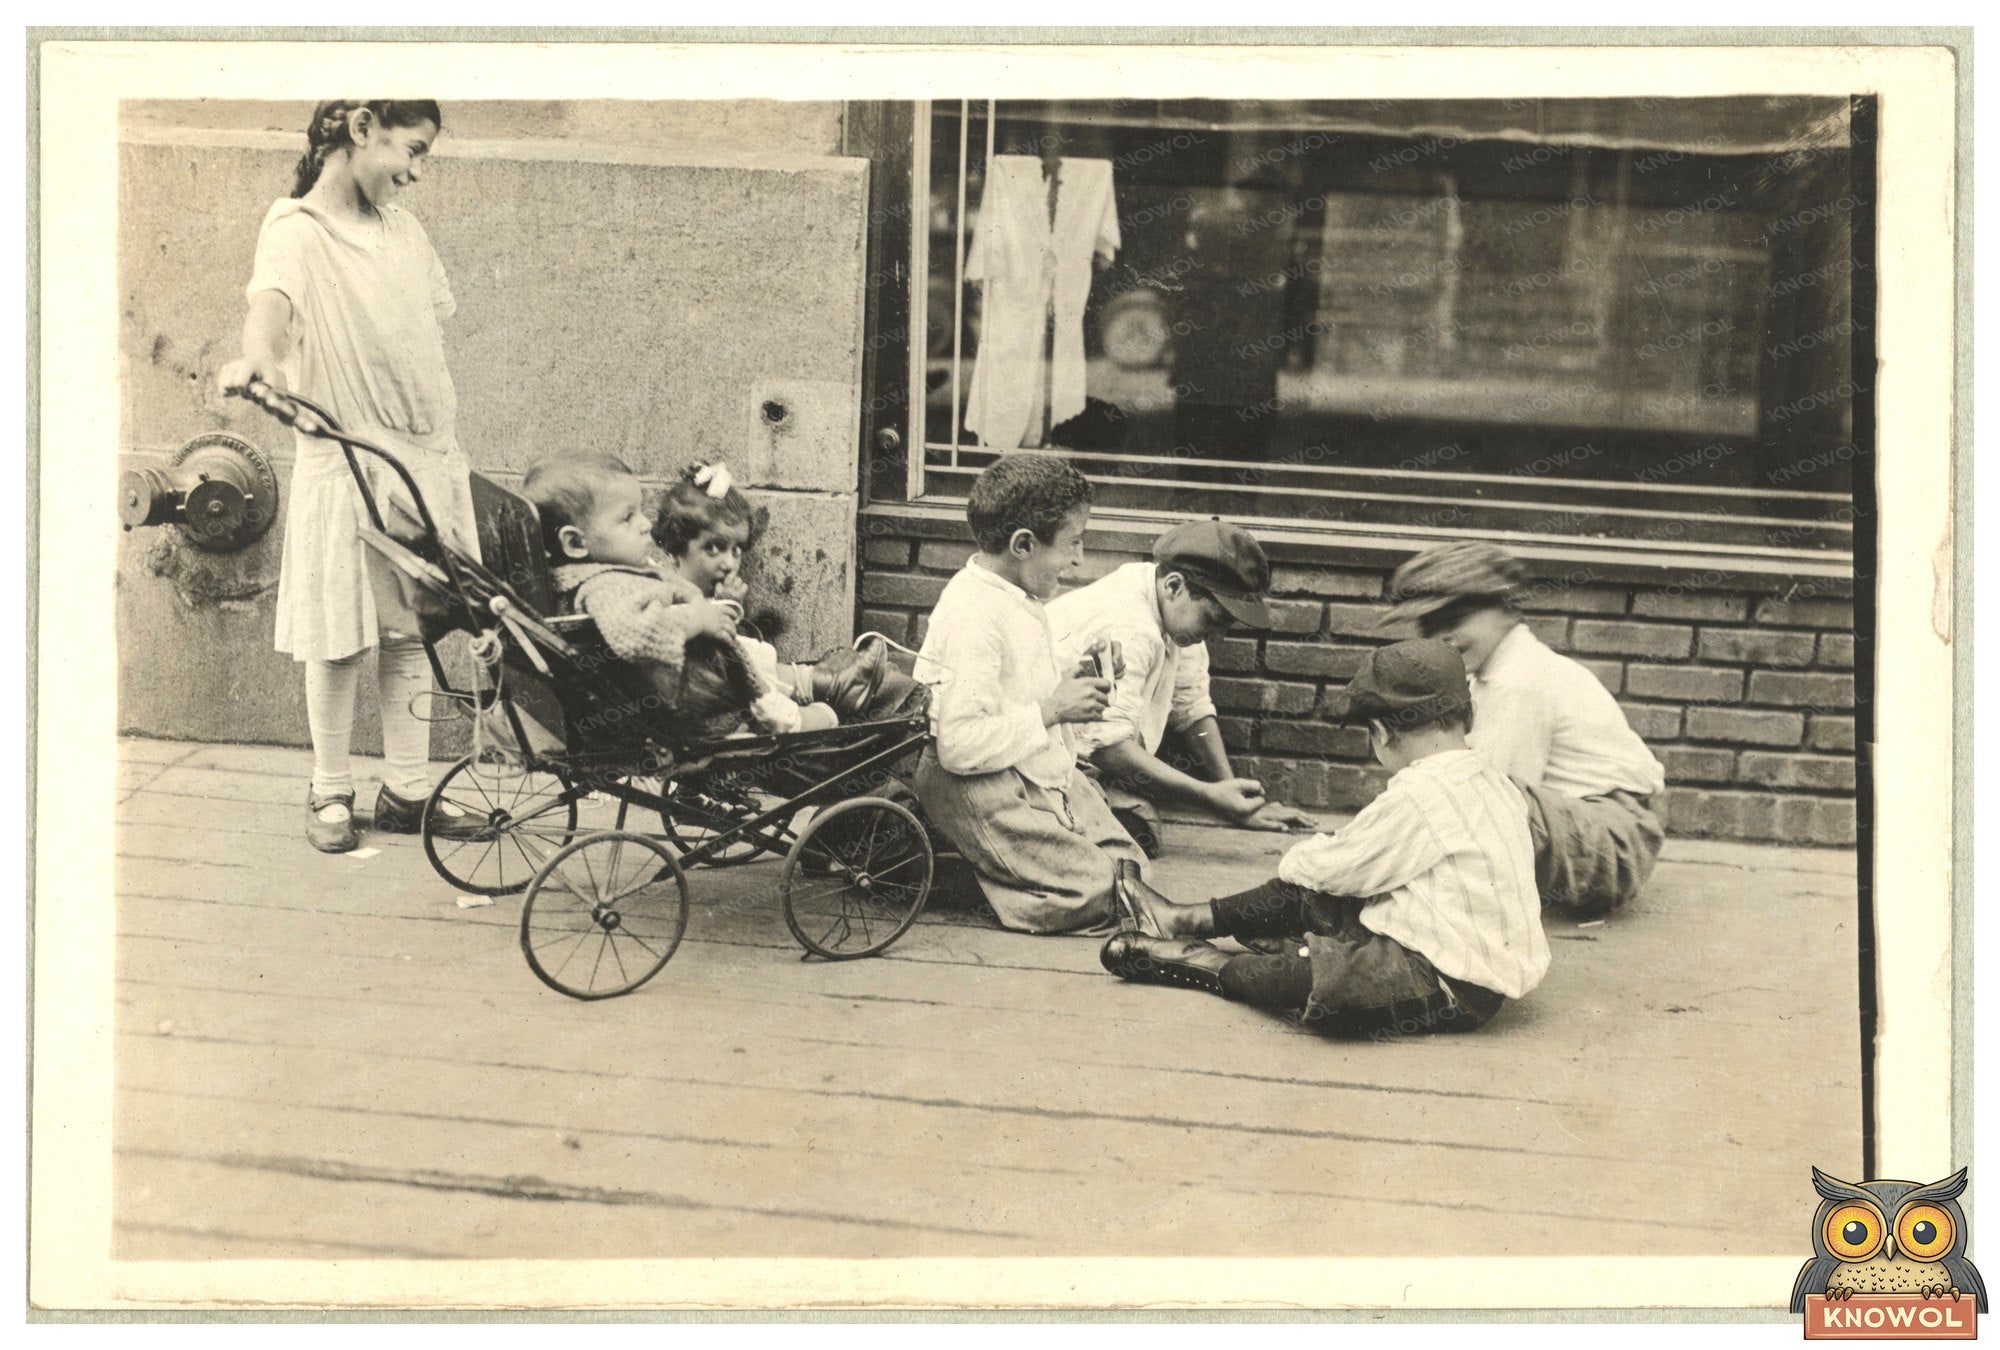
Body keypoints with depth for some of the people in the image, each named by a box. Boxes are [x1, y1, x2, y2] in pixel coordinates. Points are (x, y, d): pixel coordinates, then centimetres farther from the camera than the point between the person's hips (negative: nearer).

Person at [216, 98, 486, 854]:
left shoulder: (403, 230, 11)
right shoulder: (296, 230, -10)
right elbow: (272, 298, -31)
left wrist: (443, 436, 8)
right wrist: (257, 357, -52)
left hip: (427, 458, 6)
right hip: (346, 461, -6)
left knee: (411, 631, 9)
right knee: (341, 640, 2)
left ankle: (406, 792, 18)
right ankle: (330, 794, 16)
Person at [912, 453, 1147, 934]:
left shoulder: (1017, 598, 10)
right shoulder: (973, 615, -22)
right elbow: (959, 745, -29)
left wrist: (1069, 684, 7)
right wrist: (1050, 710, -22)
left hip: (1041, 771, 10)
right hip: (980, 787, -10)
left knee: (1128, 862, 2)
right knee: (1093, 892, -16)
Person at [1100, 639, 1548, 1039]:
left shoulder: (1418, 795, -21)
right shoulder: (1491, 783, 8)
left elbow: (1331, 868, -10)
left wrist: (1301, 855, 10)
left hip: (1454, 990, -10)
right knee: (1309, 897, 14)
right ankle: (1187, 920, 22)